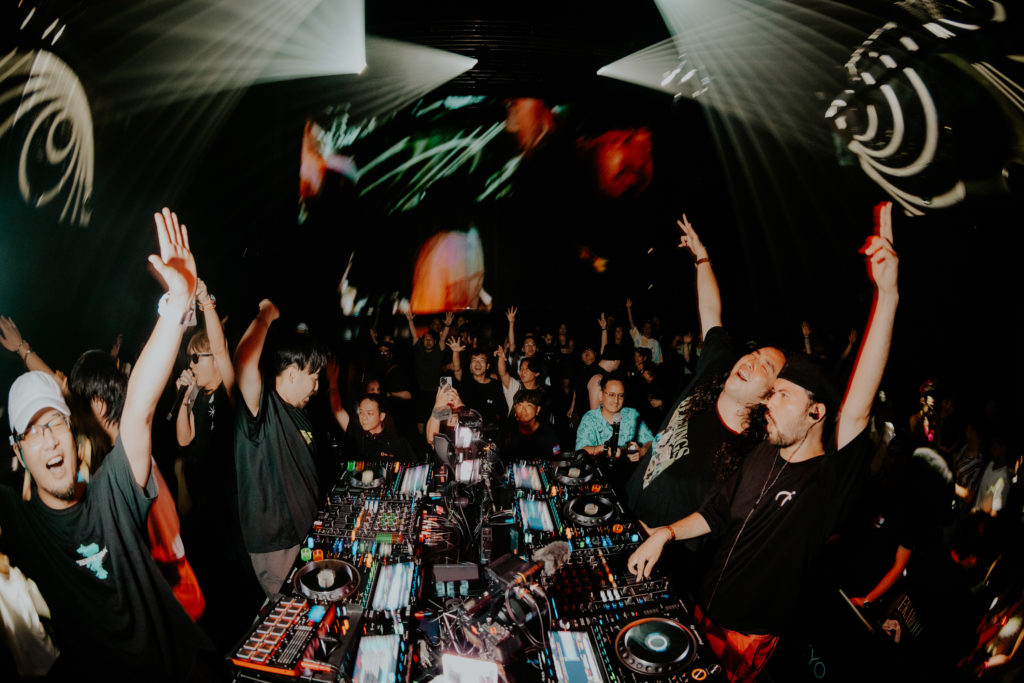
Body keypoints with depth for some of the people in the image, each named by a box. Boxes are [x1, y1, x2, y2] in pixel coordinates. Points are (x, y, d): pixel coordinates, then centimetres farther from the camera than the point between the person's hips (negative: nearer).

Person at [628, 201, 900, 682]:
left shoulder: (830, 476, -22)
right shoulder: (764, 455, -1)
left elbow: (859, 407, -39)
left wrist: (887, 295, -49)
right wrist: (664, 534, -1)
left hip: (750, 637, -6)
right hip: (704, 612, 6)